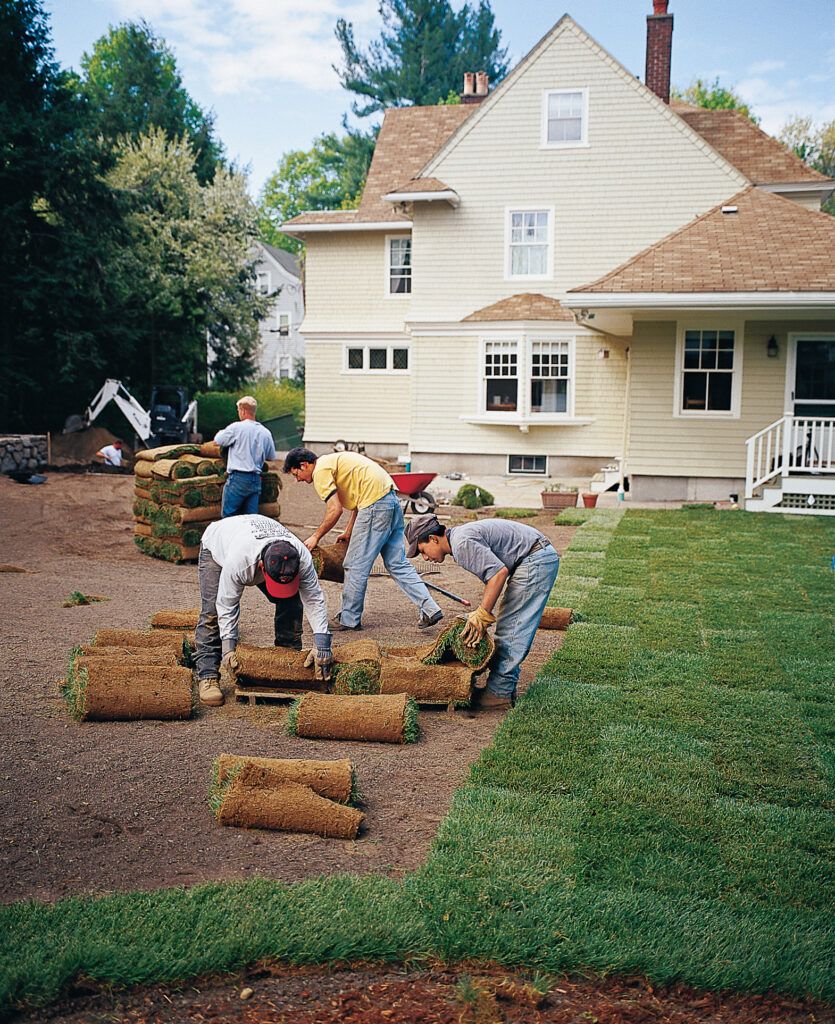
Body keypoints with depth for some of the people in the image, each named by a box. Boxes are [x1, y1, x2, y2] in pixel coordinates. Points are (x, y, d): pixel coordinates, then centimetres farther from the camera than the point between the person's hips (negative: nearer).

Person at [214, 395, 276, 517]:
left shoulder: (236, 427, -8)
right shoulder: (266, 433, 7)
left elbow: (217, 441, 3)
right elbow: (272, 456, 16)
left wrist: (221, 432, 23)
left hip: (238, 477, -5)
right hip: (256, 479, 6)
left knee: (228, 515, 0)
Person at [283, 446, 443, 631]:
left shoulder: (321, 471, -5)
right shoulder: (333, 461, 25)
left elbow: (335, 510, -12)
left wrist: (315, 537, 0)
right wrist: (348, 532, 25)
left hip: (375, 504, -10)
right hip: (391, 499, 10)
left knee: (356, 566, 1)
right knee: (397, 563, 11)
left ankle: (349, 619, 11)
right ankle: (430, 610, 6)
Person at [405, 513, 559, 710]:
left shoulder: (463, 543, -18)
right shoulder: (460, 537, 14)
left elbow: (499, 571, -26)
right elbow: (492, 571, 16)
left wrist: (482, 615, -21)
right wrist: (481, 613, 11)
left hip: (536, 560, -11)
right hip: (541, 558, 11)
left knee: (511, 627, -8)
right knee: (509, 625, 14)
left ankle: (500, 693, -3)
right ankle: (505, 687, 19)